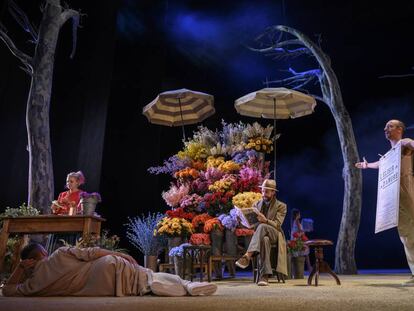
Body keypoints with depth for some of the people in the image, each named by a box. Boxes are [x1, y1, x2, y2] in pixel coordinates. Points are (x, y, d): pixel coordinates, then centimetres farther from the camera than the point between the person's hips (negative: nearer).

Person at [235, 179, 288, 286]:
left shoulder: (281, 206, 5)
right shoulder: (258, 204, 19)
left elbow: (277, 224, -8)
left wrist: (265, 220, -28)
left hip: (274, 234, -3)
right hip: (260, 234, 3)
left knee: (262, 227, -40)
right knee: (264, 239, -38)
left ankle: (247, 256, -50)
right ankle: (265, 274, -43)